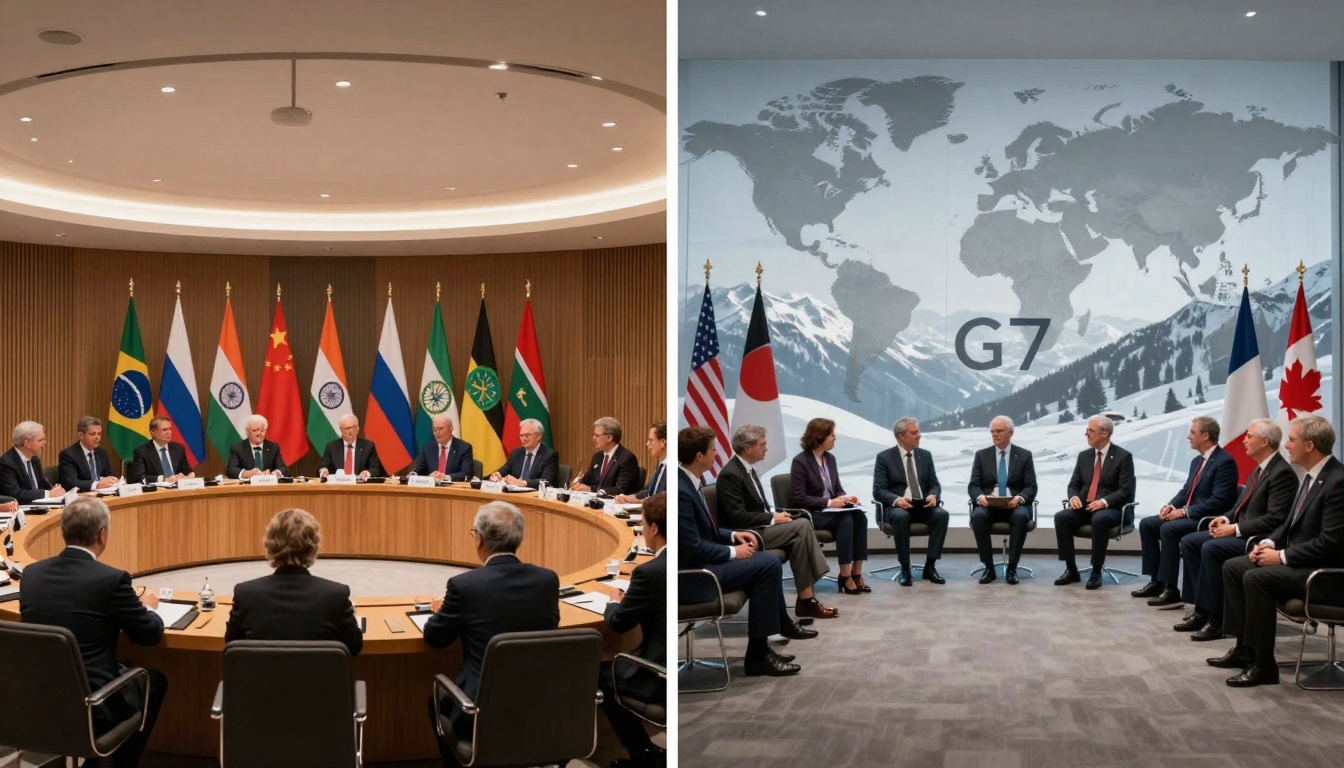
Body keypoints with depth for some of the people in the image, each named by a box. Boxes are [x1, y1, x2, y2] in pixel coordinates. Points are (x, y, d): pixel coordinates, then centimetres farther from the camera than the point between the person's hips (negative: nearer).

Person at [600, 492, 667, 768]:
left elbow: (618, 623, -9)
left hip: (662, 676, -7)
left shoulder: (650, 572, -22)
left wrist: (615, 602, 10)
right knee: (619, 664, 28)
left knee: (599, 674, 19)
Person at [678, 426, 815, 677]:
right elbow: (693, 549, -25)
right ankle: (758, 654, -8)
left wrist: (733, 535, 6)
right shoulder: (680, 491, -25)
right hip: (690, 576, -10)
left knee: (769, 560, 8)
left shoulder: (687, 482, 7)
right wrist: (733, 551, -13)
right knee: (767, 565, -13)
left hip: (699, 563, 10)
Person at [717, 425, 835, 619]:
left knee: (803, 524, -12)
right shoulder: (730, 474, -17)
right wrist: (773, 518, -15)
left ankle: (807, 598, -14)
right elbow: (739, 517, -22)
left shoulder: (747, 468, 12)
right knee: (801, 525, -18)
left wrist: (774, 516, -2)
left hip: (757, 528, 9)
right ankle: (806, 598, -13)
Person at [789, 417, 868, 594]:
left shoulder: (830, 458, 9)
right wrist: (829, 503, -22)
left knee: (859, 517, -22)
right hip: (809, 513, -7)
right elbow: (799, 498, -18)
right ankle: (845, 576, -24)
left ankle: (856, 573, -20)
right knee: (846, 520, -31)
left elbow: (837, 488, 17)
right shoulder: (800, 461, -13)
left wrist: (844, 498, -7)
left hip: (830, 508, 7)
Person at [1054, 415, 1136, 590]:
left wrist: (1104, 501, -25)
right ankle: (1071, 569, -17)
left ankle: (1096, 572, -27)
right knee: (1061, 517, -24)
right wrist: (1074, 497, -10)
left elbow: (1126, 490, -10)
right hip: (1084, 507, 5)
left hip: (1109, 509, -5)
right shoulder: (1084, 456, 13)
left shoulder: (1123, 456, -4)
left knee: (1099, 519, -40)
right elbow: (1073, 484, 15)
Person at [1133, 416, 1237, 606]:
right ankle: (1156, 581, 0)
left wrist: (1184, 512, -21)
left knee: (1168, 529, -31)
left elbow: (1218, 501, -22)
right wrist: (1171, 505, -1)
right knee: (1146, 524, -3)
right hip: (1187, 515, 10)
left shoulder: (1225, 461, -14)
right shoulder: (1197, 460, 16)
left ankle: (1170, 588, -26)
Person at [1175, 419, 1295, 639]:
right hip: (1239, 530, 10)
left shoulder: (1282, 473, -16)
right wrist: (1226, 519, 3)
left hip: (1258, 538, -10)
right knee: (1189, 541, 0)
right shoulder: (1260, 468, 15)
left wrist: (1236, 529, -21)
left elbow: (1275, 519, -23)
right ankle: (1201, 610, -1)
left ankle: (1215, 619, -21)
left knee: (1211, 548, -29)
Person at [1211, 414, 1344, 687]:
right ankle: (1245, 647, 5)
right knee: (1233, 567, 2)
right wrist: (1269, 542, 1)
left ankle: (1264, 664, -16)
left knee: (1256, 578, -27)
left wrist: (1281, 556, -19)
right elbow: (1291, 523, 20)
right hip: (1299, 560, 10)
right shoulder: (1310, 476, 9)